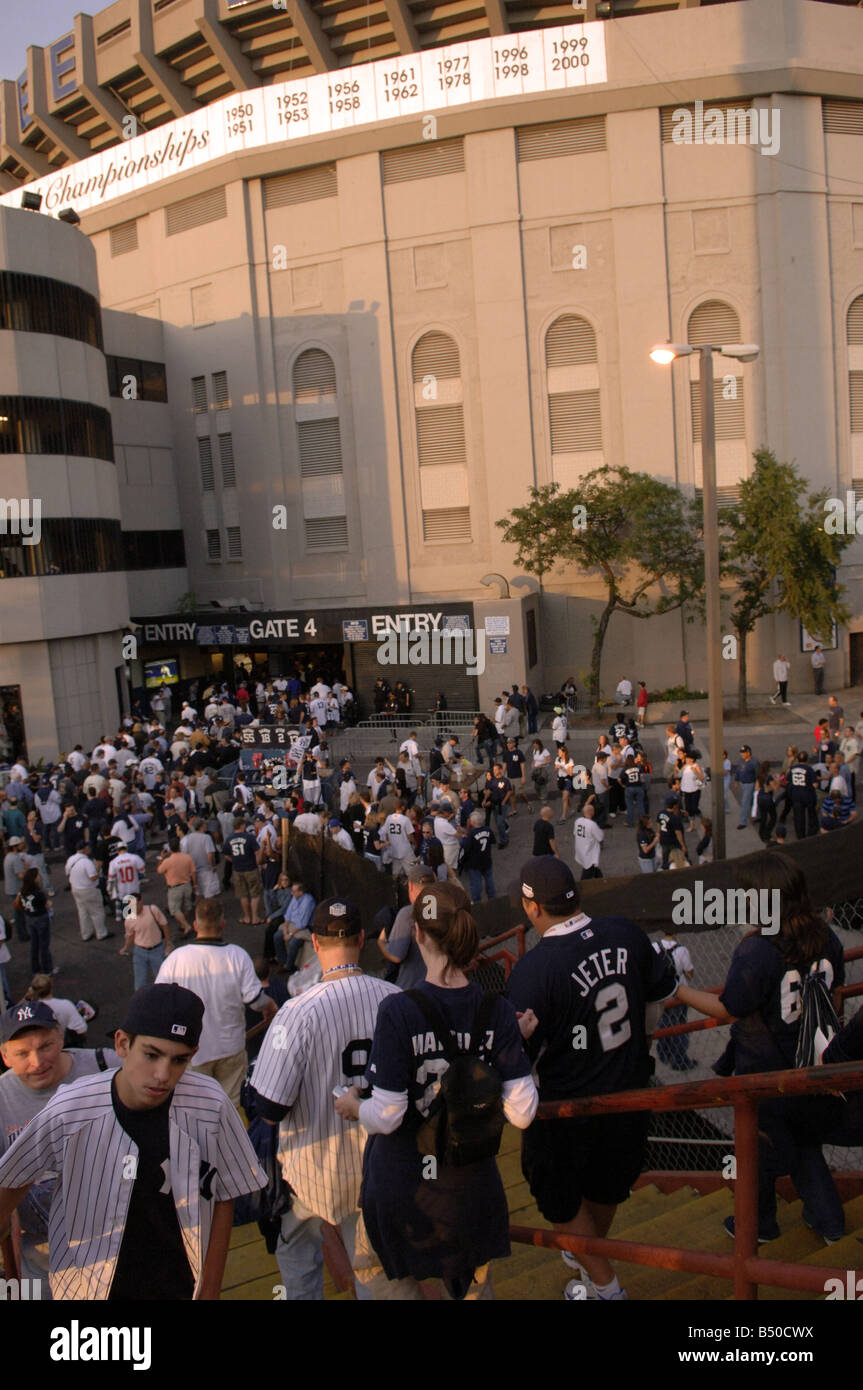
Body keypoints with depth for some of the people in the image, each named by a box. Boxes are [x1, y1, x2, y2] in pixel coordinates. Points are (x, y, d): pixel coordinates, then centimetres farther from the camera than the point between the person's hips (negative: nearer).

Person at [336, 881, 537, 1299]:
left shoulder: (398, 1011, -22)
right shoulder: (497, 1010, -12)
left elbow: (386, 1117, -19)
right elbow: (521, 1113, -11)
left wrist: (353, 1107, 2)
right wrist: (517, 1042, 4)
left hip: (401, 1186, -3)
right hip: (472, 1185, 3)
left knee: (403, 1283, 23)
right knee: (475, 1288, 26)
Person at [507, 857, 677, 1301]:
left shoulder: (532, 970, -29)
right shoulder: (624, 933, -13)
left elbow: (519, 1053, -22)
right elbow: (664, 988, 4)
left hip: (567, 1107, -6)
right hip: (629, 1090, 6)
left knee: (561, 1199, 22)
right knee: (607, 1185, 29)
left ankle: (603, 1284, 36)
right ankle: (590, 1253, 55)